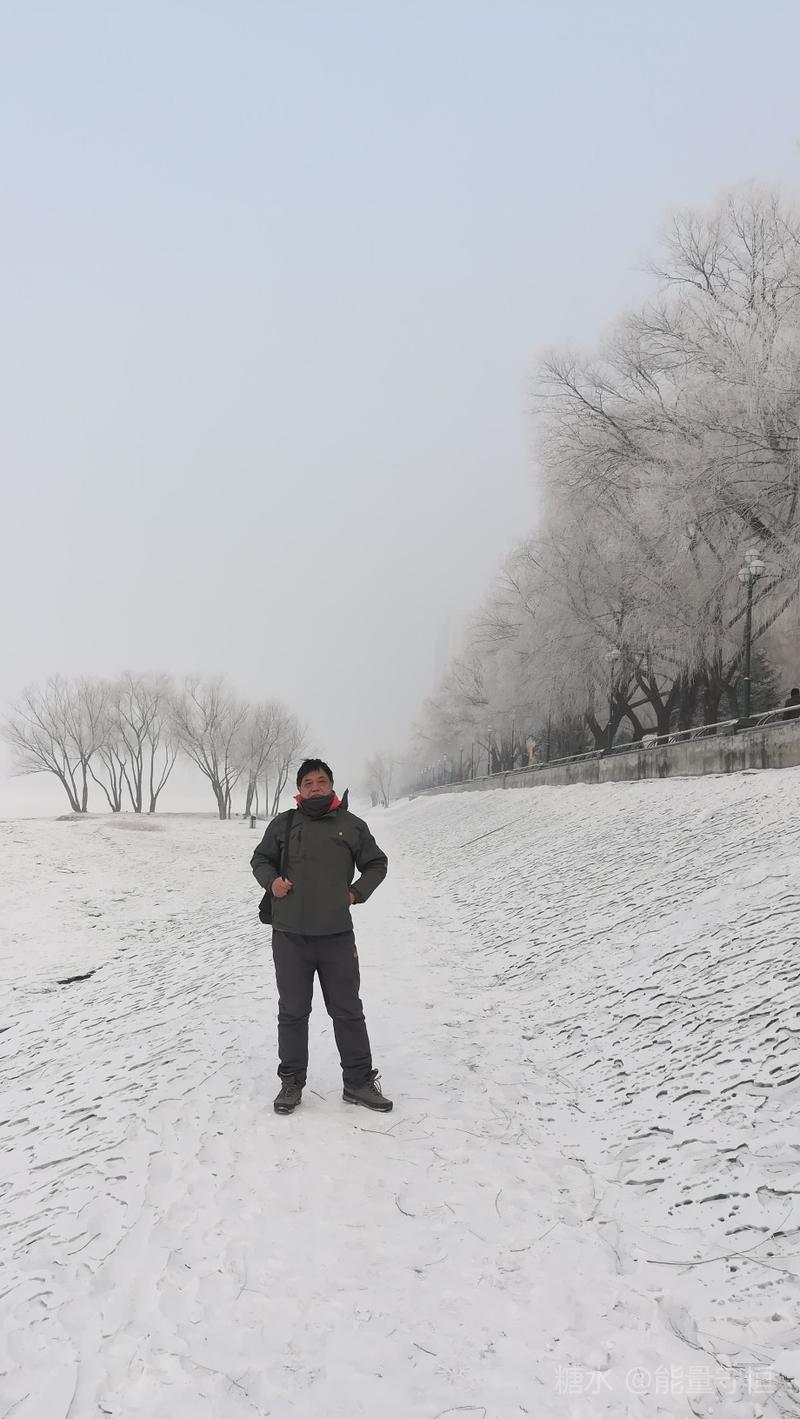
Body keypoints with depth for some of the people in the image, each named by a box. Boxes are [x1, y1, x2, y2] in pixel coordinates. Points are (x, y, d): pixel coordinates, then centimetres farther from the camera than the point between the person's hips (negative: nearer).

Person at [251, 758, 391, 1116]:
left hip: (337, 935, 0)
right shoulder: (284, 823, 4)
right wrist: (271, 880, -4)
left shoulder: (352, 825, 4)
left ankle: (358, 1081, 21)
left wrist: (357, 892, 0)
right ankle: (291, 1082, 24)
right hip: (290, 935, 0)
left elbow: (376, 863, 14)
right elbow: (260, 859, 16)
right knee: (292, 1012, 10)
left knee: (348, 1011, 8)